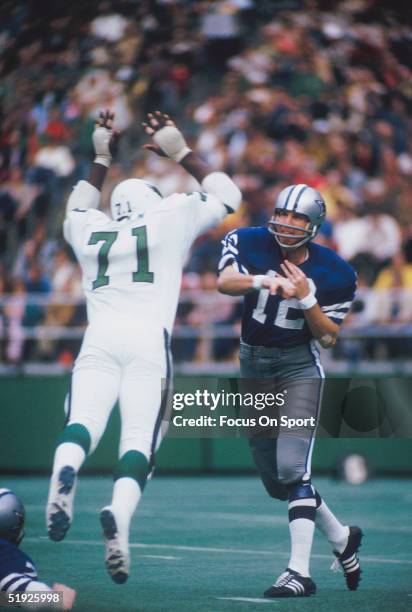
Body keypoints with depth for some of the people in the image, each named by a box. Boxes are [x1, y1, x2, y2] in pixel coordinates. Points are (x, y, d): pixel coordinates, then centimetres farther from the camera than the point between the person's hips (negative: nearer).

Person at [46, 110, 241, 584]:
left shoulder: (88, 231, 26)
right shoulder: (170, 219, 18)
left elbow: (78, 210, 52)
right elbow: (226, 193, 33)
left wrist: (101, 160, 57)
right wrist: (181, 153, 40)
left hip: (98, 337, 2)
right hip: (148, 338, -2)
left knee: (82, 423, -15)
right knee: (138, 440, -10)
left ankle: (65, 470, -48)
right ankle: (120, 512, -37)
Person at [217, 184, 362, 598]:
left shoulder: (333, 273, -10)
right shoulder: (249, 243, -7)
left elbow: (328, 337, -8)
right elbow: (224, 282, -25)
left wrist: (306, 297, -23)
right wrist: (263, 280, -44)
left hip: (299, 366, -4)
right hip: (252, 366, 4)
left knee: (292, 468, -20)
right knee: (275, 481, 10)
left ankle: (300, 571, -19)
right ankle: (341, 537, 32)